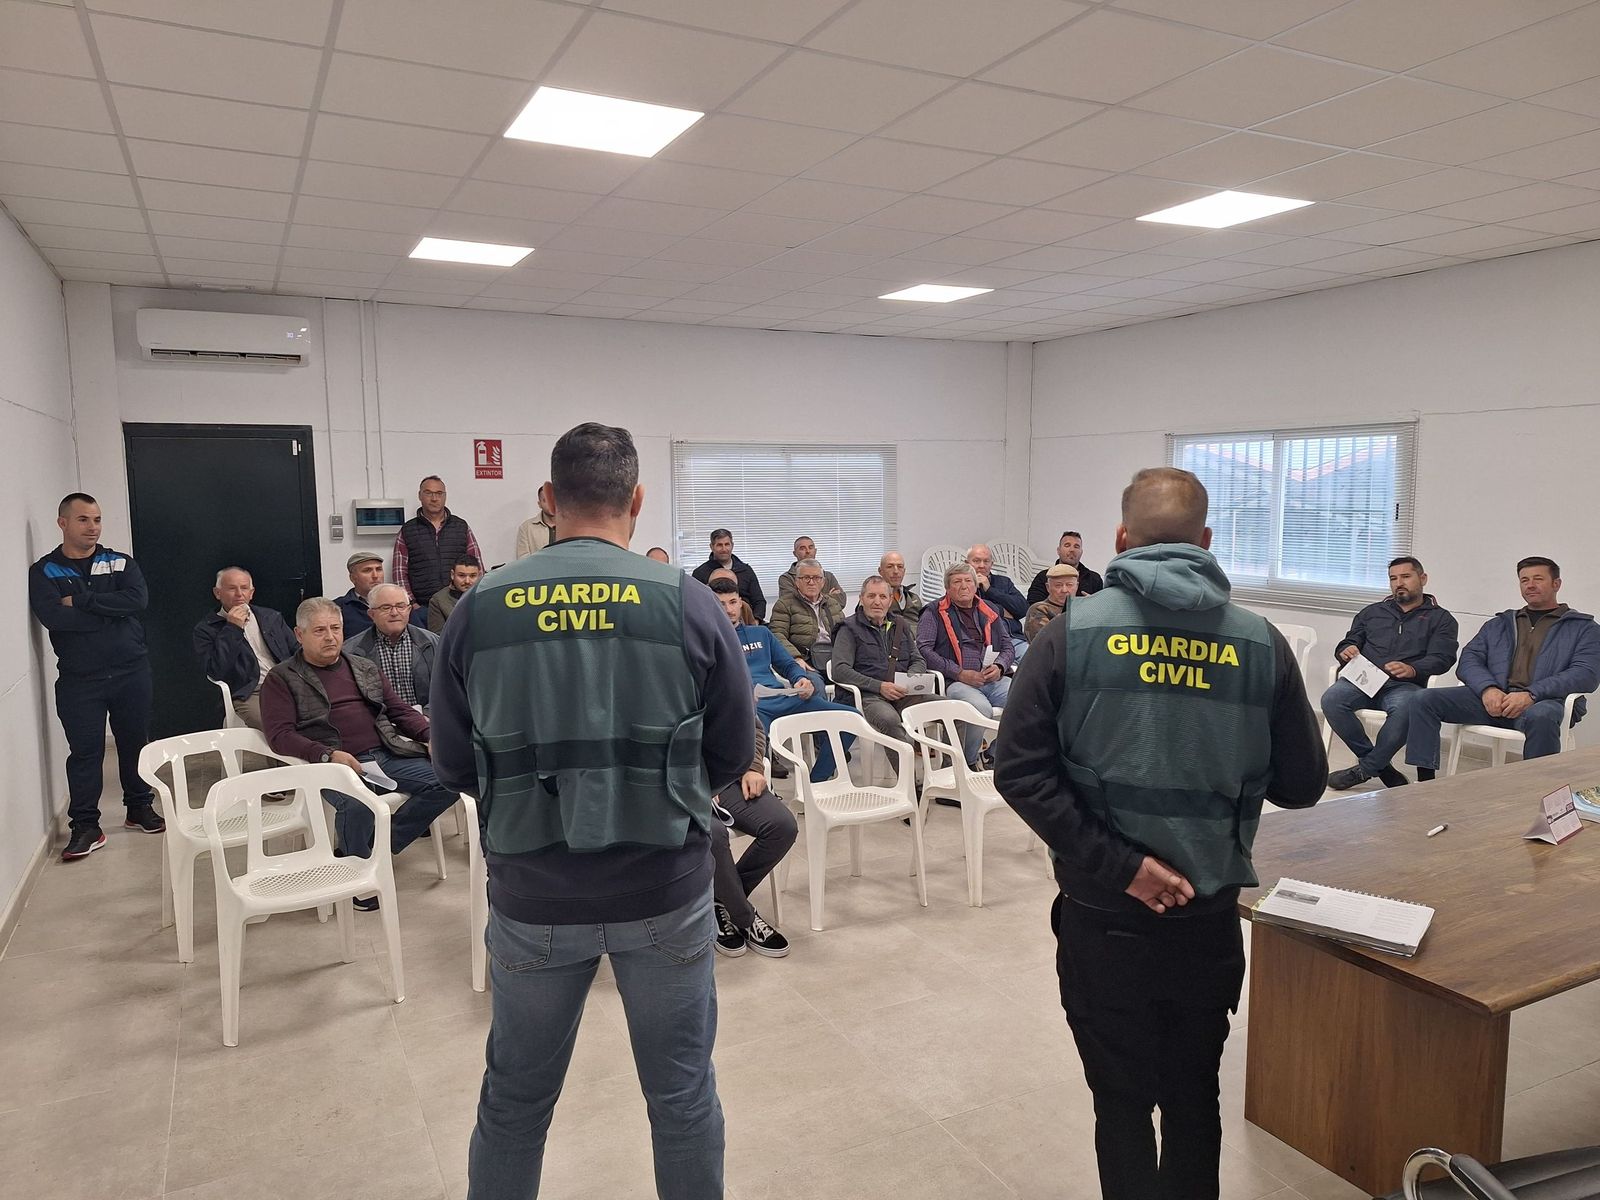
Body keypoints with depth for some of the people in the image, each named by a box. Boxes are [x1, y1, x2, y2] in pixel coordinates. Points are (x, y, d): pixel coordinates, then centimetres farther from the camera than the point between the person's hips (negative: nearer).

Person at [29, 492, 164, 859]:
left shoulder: (121, 563, 6)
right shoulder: (44, 572, 2)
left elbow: (137, 599, -13)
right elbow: (51, 616, -15)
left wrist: (81, 600, -15)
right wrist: (110, 613, -13)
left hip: (131, 672, 2)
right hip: (78, 679, -1)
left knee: (135, 742, 10)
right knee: (84, 751, 1)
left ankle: (139, 808, 25)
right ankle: (84, 826, 9)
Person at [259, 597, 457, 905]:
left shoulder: (365, 668, 22)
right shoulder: (282, 679, 7)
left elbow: (400, 710, 23)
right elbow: (280, 734, -4)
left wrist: (430, 736, 3)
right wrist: (328, 755, -20)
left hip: (386, 753, 5)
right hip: (335, 763, -5)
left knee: (448, 781, -16)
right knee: (357, 805, -37)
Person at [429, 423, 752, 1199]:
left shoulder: (479, 608, -7)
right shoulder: (689, 604, -10)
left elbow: (454, 763, 2)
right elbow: (733, 754, -2)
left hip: (532, 893, 1)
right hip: (666, 888, -1)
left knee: (515, 1096, 21)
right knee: (682, 1091, 17)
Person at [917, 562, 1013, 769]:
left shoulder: (989, 611, 24)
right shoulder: (934, 613, 9)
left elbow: (1008, 646, 24)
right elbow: (923, 650, -4)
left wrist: (999, 667, 0)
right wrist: (960, 673, -10)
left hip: (994, 680, 4)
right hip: (956, 682, -4)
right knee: (981, 707, -35)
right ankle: (970, 761, -11)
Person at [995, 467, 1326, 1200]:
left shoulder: (1075, 631, -9)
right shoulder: (1260, 643, -5)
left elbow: (1020, 769, -15)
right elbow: (1302, 784, 2)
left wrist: (1119, 866, -13)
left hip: (1103, 911, -1)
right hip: (1208, 911, 2)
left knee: (1122, 1102, 15)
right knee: (1194, 1097, 22)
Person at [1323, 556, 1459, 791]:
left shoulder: (1441, 619, 17)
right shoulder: (1371, 612, 27)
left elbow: (1441, 659, 1)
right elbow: (1345, 645, 23)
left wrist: (1412, 669, -21)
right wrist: (1346, 651, -5)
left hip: (1405, 685, -3)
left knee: (1406, 708, -40)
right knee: (1331, 699, -32)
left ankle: (1365, 768, -20)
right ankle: (1381, 767, -18)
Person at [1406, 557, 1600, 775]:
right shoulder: (1497, 624, 28)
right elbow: (1469, 660, 13)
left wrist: (1532, 694, -18)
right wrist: (1487, 689, -11)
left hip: (1544, 701, -3)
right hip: (1493, 697, 4)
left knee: (1539, 717, -41)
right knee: (1427, 700, -20)